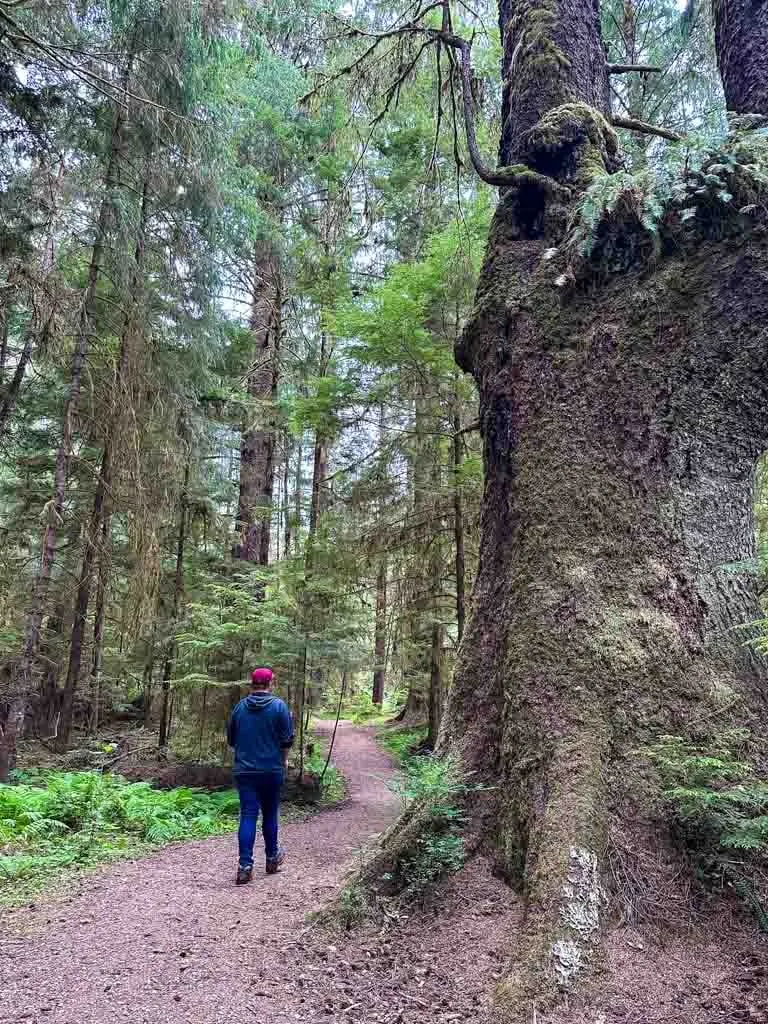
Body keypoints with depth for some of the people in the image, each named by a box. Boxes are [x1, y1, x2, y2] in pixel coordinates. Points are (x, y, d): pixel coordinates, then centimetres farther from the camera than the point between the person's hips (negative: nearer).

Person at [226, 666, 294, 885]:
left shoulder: (240, 707, 2)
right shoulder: (279, 706, -8)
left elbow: (231, 739, 12)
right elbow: (287, 740, -7)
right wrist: (283, 760, 10)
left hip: (244, 770, 2)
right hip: (271, 770, -2)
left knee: (248, 816, 2)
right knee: (270, 814, 13)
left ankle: (245, 866, -4)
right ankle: (272, 858, 28)